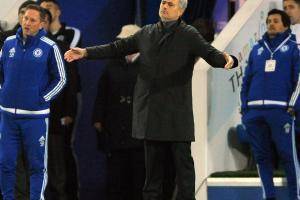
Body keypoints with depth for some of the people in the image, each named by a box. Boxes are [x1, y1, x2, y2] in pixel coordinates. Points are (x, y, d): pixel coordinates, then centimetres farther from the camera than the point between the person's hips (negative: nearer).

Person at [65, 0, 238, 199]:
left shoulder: (189, 35, -2)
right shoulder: (147, 33, 13)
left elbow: (211, 54, -16)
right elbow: (118, 48, 21)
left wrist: (227, 59, -39)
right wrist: (86, 52, 19)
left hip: (177, 112, -5)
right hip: (151, 111, 5)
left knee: (182, 159, -3)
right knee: (153, 161, 10)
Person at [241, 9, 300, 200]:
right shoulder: (257, 49, 20)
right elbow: (247, 79, 19)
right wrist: (244, 106, 9)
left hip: (280, 110, -4)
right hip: (254, 111, 4)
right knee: (262, 156, 4)